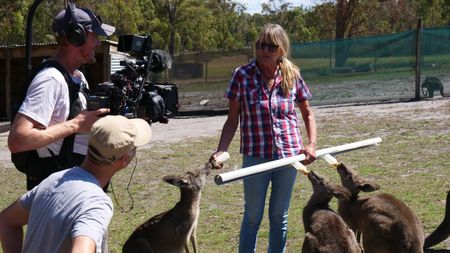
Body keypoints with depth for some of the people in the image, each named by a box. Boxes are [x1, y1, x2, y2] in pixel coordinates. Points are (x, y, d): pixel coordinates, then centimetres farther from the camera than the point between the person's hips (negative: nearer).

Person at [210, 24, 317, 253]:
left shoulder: (292, 76, 0)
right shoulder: (242, 75, -6)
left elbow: (308, 114, 13)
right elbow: (232, 120, -2)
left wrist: (312, 144, -2)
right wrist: (221, 151, -14)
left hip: (288, 155, 2)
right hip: (255, 156, -2)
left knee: (279, 216, 13)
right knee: (252, 217, 5)